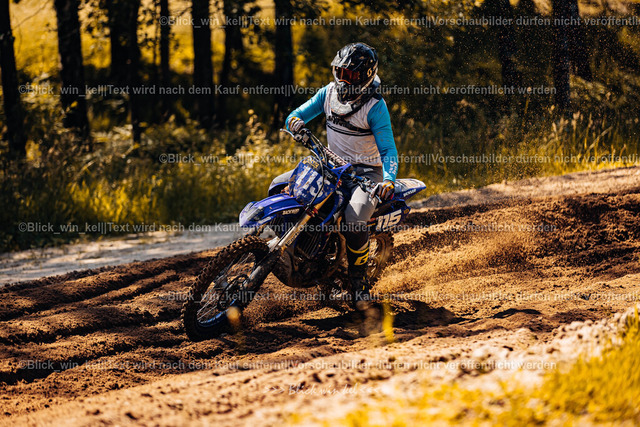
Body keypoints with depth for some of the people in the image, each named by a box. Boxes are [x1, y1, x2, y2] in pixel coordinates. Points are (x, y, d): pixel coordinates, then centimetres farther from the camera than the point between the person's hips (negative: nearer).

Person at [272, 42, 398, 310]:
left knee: (354, 219, -32)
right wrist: (295, 122, -25)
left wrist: (388, 180, -40)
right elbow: (297, 114, 2)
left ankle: (359, 280, -11)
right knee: (279, 185, -6)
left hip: (366, 170, -6)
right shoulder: (329, 93, 1)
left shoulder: (375, 107, -16)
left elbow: (388, 150, -20)